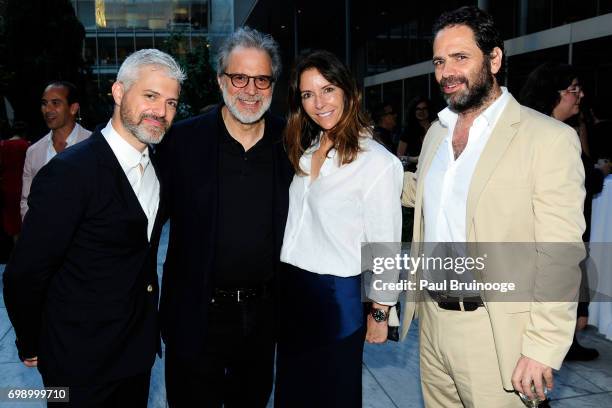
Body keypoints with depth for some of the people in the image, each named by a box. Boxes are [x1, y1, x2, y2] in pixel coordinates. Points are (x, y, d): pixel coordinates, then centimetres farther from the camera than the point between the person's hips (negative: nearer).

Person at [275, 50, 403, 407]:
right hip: (291, 290, 7)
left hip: (336, 296, -6)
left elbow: (385, 247, -12)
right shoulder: (306, 152, 5)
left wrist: (380, 313, -7)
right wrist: (283, 284, 10)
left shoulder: (377, 161, -17)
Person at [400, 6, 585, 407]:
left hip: (495, 331, -6)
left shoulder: (549, 138, -13)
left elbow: (561, 259, -14)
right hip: (432, 318, 6)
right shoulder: (436, 133, 8)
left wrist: (543, 350, -17)